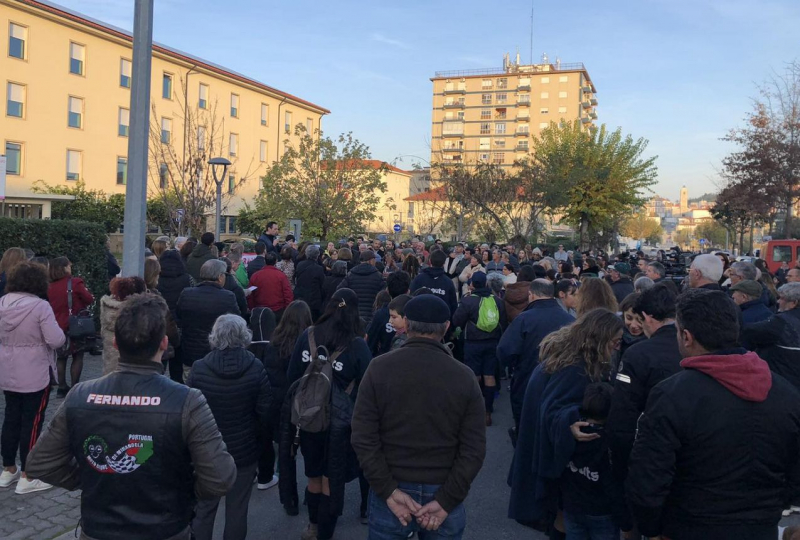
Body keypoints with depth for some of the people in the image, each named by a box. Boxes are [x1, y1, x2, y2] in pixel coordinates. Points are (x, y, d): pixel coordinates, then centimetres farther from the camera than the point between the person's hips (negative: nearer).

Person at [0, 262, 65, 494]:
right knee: (32, 422, 3)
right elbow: (56, 340, -23)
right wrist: (59, 332, -3)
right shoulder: (40, 306, -19)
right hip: (35, 375, -6)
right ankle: (27, 477, 10)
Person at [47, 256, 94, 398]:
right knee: (77, 357, 6)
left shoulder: (50, 287, 3)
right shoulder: (75, 283, -12)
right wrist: (84, 293, 8)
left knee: (61, 357, 15)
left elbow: (49, 305, 13)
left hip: (58, 326, 5)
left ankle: (62, 388, 15)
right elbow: (90, 300, -10)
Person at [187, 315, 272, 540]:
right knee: (237, 511, 14)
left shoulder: (198, 369, -15)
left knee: (204, 509, 19)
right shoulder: (256, 369, -15)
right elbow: (265, 411, -10)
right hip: (244, 451, 0)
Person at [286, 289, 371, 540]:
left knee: (314, 474, 23)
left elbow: (291, 377, 0)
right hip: (339, 421, -3)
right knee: (332, 479, 14)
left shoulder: (307, 336, -8)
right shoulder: (357, 345, -18)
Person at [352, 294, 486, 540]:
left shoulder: (379, 368, -9)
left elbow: (363, 438, -12)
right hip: (442, 492, 1)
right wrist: (446, 501, -8)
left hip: (391, 490, 0)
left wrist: (389, 491, -10)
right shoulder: (464, 377, -7)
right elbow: (474, 450, -9)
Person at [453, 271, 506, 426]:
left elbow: (456, 321, -5)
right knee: (490, 377, 6)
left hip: (473, 343, -3)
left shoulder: (468, 300, -12)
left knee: (474, 378, 5)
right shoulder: (497, 300, -1)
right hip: (493, 343, 3)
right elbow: (503, 323, 7)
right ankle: (488, 412, 11)